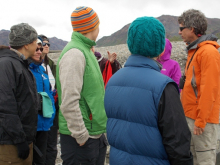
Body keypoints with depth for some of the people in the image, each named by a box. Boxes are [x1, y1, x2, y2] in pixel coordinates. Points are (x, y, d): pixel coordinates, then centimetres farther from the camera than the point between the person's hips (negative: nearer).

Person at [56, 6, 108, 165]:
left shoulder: (86, 50, 12)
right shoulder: (75, 53, -18)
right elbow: (69, 102, -25)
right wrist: (81, 135, -18)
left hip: (96, 134, 9)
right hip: (82, 139, -9)